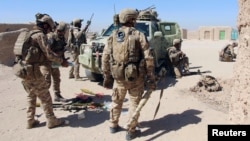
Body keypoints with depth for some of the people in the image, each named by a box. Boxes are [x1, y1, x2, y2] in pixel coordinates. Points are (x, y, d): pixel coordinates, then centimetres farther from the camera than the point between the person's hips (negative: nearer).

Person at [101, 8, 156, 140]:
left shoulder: (113, 36, 5)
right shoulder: (138, 35, -7)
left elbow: (105, 58, 4)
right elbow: (148, 58, -11)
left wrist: (107, 77, 11)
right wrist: (151, 79, -5)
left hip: (118, 76, 4)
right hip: (135, 76, -3)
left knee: (116, 101, 23)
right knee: (134, 103, 12)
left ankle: (113, 125, 37)